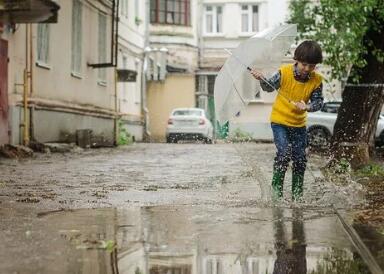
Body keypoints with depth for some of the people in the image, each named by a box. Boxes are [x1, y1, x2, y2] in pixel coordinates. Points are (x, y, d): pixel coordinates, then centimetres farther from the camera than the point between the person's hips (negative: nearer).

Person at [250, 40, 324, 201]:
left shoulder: (316, 80, -9)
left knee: (300, 158, 2)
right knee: (284, 152, -18)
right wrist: (262, 79, -19)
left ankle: (297, 194, 17)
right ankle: (276, 186, 0)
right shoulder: (284, 72, -14)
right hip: (279, 120, -3)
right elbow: (270, 87, 0)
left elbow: (318, 101, -6)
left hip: (299, 123, 3)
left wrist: (308, 106, -27)